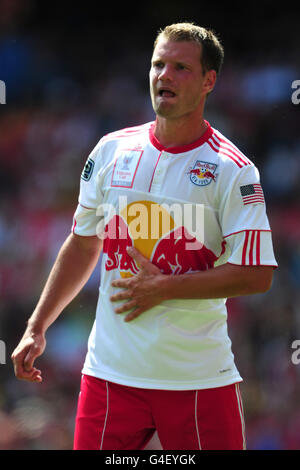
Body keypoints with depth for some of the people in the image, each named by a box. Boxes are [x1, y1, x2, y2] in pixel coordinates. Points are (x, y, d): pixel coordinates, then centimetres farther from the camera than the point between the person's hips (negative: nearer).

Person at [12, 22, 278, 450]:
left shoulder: (232, 170, -6)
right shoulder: (112, 150, 7)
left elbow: (257, 276, -12)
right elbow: (83, 244, 16)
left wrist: (163, 288, -13)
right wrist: (37, 327, 13)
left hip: (200, 378, -3)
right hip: (111, 370, 3)